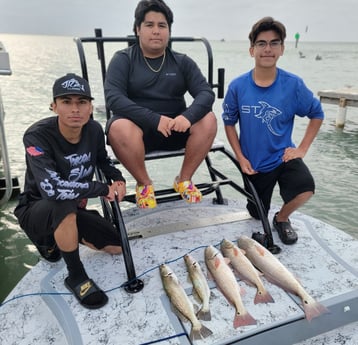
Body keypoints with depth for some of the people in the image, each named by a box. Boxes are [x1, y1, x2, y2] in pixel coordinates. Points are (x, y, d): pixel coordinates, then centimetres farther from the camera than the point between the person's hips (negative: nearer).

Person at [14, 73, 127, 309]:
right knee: (63, 204, -39)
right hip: (36, 212, -6)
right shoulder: (37, 136, -28)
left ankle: (53, 240, 21)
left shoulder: (94, 130, -11)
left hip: (73, 212, 6)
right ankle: (76, 276, -16)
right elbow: (51, 188, -42)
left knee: (118, 247, 3)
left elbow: (102, 160, 12)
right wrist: (103, 189, -30)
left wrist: (118, 179, -9)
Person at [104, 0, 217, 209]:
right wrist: (155, 119, -29)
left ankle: (184, 179, -5)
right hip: (138, 128, -2)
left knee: (208, 120, -23)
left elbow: (206, 93, -7)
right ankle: (144, 183, -9)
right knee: (119, 127, -34)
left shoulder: (182, 62, 6)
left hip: (175, 128, 2)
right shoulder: (123, 59, -1)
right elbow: (113, 98, -17)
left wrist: (188, 116, -29)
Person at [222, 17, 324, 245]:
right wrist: (241, 157, -6)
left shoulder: (293, 84, -14)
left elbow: (317, 114, 0)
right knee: (257, 214, 16)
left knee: (305, 188, -31)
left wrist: (302, 149, -7)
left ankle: (282, 218, 3)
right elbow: (229, 122, -1)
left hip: (283, 156, -1)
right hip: (253, 162, 1)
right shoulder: (238, 86, -13)